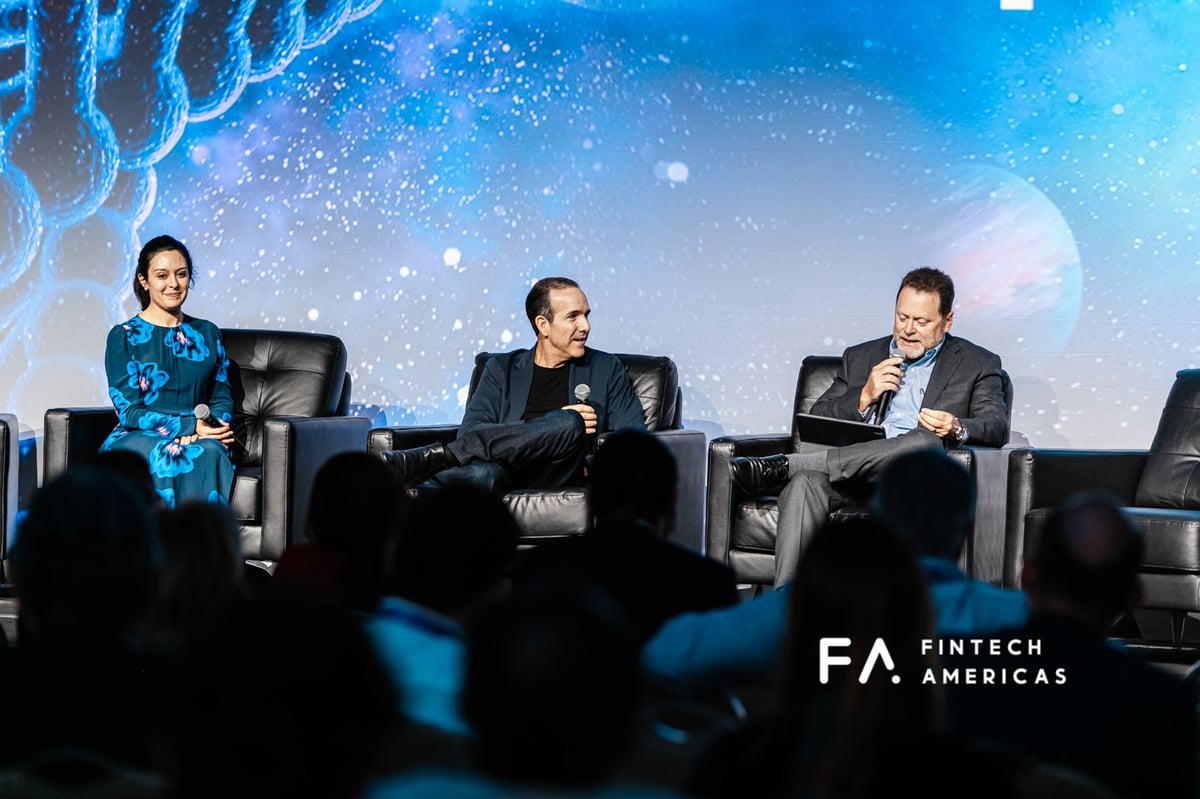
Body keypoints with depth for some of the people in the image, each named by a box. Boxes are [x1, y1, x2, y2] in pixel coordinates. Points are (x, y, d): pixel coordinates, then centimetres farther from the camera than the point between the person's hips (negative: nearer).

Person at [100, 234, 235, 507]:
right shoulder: (123, 336, 4)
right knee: (171, 455, -38)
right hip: (137, 438, -3)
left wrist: (215, 428, -9)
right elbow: (128, 410, -3)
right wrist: (188, 426, -15)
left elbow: (222, 396, 16)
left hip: (199, 439, 3)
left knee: (209, 453, -34)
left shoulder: (207, 333, 17)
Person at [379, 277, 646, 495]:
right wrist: (553, 425, -5)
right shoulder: (501, 369, 21)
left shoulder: (606, 369, 22)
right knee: (483, 472, -39)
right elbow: (470, 432, 6)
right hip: (506, 475, 0)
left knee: (570, 424, -33)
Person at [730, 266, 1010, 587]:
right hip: (852, 475, 2)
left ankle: (783, 465, -31)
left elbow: (997, 427, -1)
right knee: (805, 483, -33)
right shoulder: (860, 358, 24)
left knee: (928, 441, -37)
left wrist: (957, 428, -24)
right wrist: (864, 397, -2)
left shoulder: (978, 364, 15)